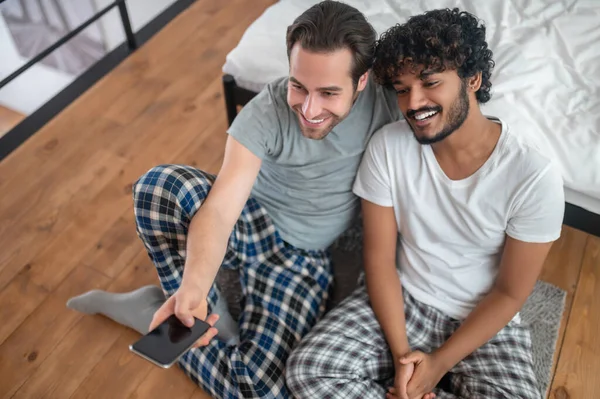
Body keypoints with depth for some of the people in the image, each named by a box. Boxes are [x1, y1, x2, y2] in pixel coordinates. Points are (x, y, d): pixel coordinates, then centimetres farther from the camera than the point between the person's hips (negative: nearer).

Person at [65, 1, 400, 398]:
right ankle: (201, 306, -9)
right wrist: (193, 286, -48)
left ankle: (155, 311, 1)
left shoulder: (388, 96, -20)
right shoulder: (266, 113, -23)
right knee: (159, 183, -31)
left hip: (303, 256, 1)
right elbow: (220, 209, -30)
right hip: (250, 223, 0)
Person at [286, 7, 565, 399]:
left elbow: (510, 293, -10)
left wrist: (439, 363, -13)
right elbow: (379, 257, -8)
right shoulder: (388, 146, -13)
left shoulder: (534, 176, -19)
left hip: (486, 322, -1)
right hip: (399, 299, 2)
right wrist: (400, 352, -14)